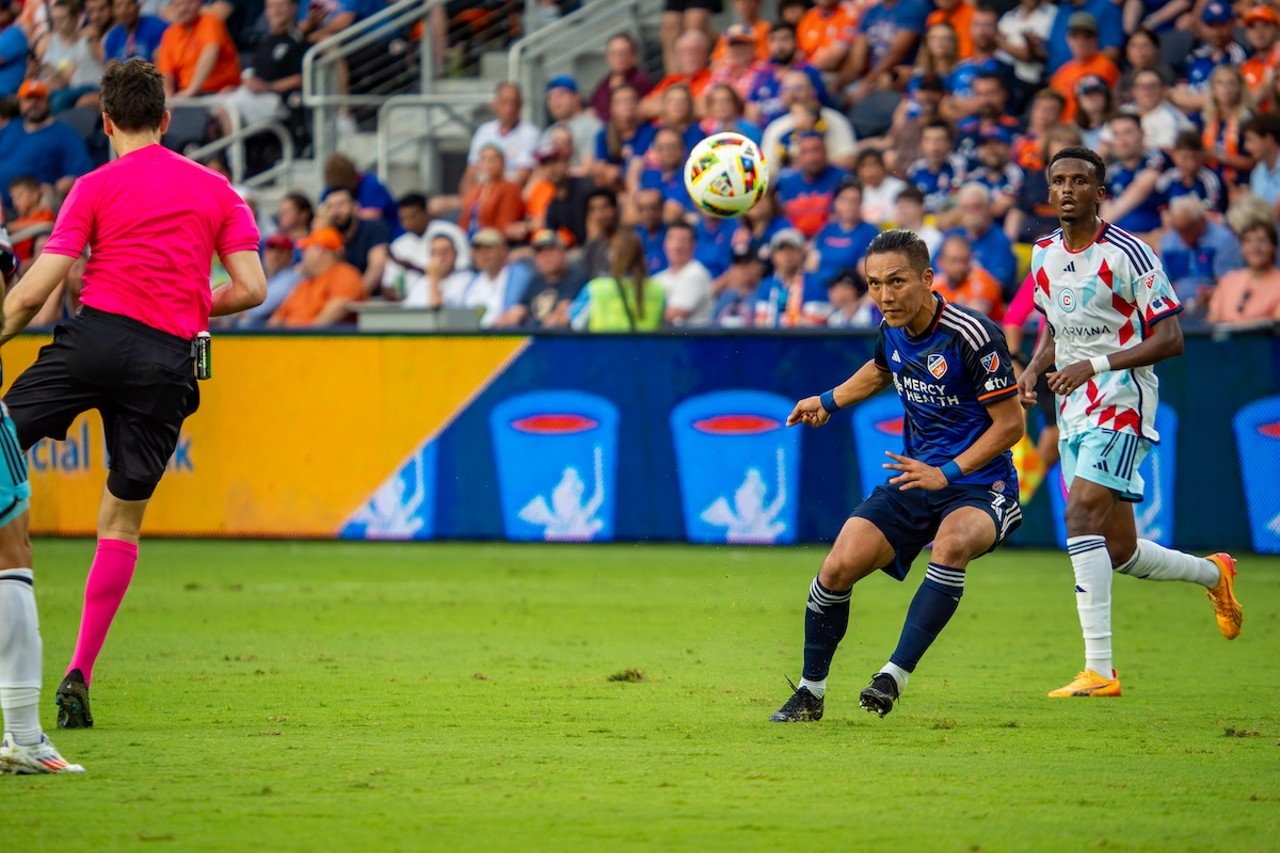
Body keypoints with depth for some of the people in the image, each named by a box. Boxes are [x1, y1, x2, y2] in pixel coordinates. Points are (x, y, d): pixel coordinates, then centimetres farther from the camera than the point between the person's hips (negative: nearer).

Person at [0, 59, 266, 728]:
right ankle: (79, 677, 3)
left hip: (97, 333, -3)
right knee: (123, 521, 8)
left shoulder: (97, 187, 5)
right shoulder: (217, 189, 13)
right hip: (168, 360, 3)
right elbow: (251, 288, 7)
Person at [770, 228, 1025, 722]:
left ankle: (896, 674, -31)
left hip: (978, 485, -6)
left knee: (953, 542, -39)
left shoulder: (973, 336, -21)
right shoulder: (893, 329, 1)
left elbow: (1010, 425, -16)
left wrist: (947, 473, -23)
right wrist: (829, 402, 38)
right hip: (914, 478, 6)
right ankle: (810, 692, 10)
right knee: (839, 567, -10)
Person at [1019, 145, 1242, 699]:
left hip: (1122, 400, -8)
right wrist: (1033, 371, 4)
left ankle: (1099, 669, -25)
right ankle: (1215, 574, 40)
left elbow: (1169, 340, -13)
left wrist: (1093, 365, -23)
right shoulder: (1044, 257, 10)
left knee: (1082, 515, -24)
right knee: (1118, 552, 10)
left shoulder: (1126, 254, -12)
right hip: (1073, 410, 8)